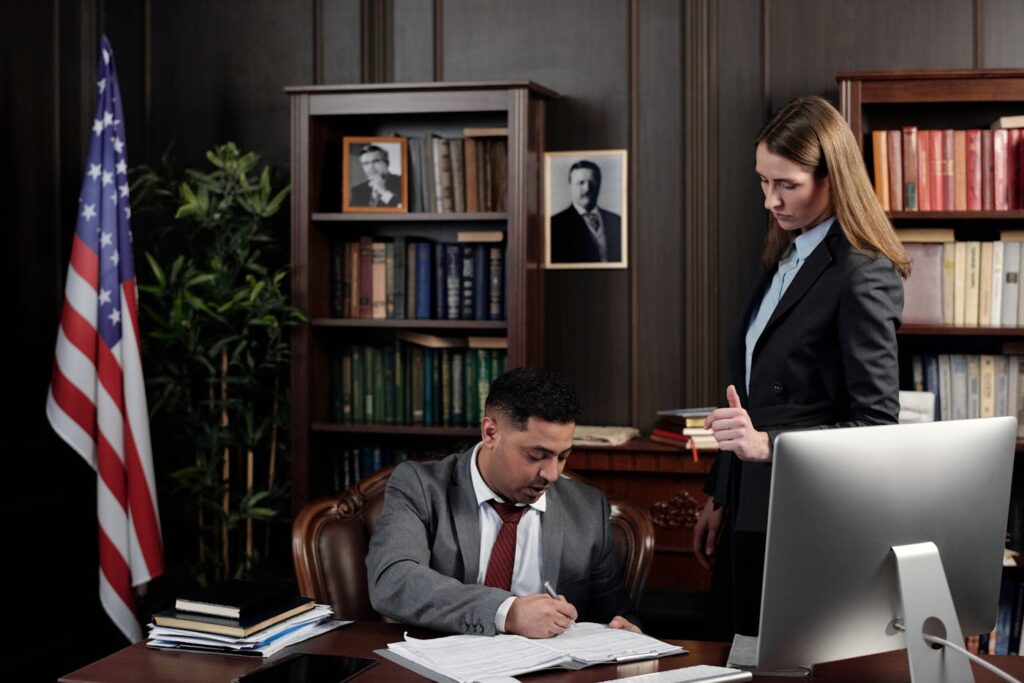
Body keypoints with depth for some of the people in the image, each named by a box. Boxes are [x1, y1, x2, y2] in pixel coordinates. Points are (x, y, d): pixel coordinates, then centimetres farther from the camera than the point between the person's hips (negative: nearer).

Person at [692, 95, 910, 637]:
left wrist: (767, 443, -30)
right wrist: (720, 497, 17)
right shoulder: (783, 261, 11)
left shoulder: (863, 277, -15)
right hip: (752, 516, 8)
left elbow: (877, 425, -18)